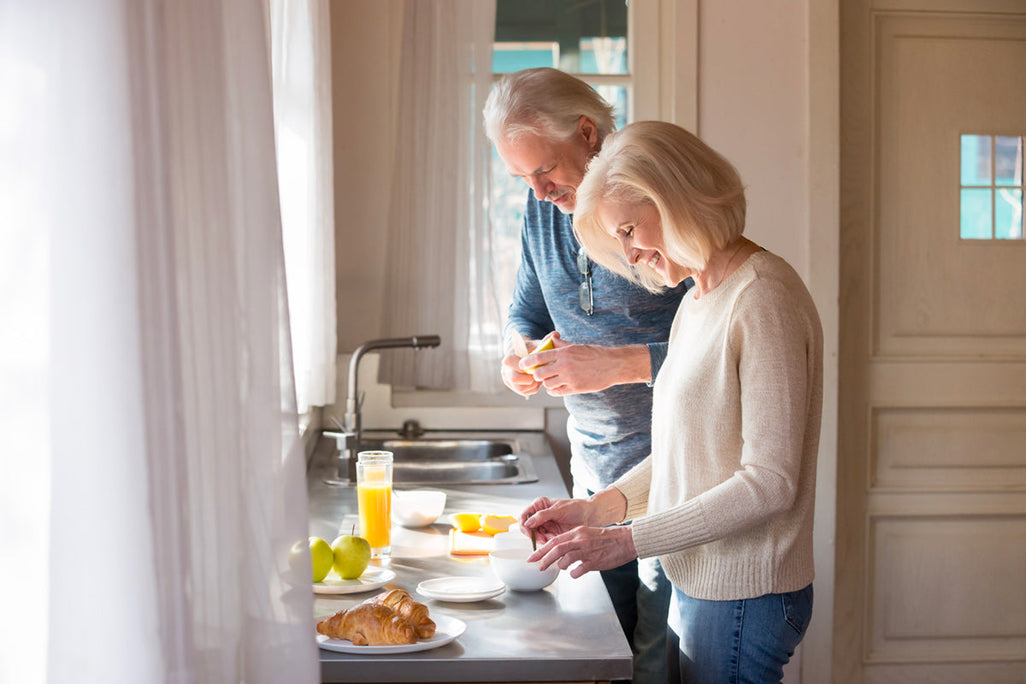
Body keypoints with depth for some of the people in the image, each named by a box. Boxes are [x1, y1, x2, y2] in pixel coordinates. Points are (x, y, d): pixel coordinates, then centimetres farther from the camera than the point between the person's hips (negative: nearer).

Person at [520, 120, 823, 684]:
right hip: (696, 586, 8)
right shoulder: (700, 299, 12)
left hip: (743, 597, -8)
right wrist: (599, 508, 4)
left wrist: (628, 539, -19)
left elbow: (769, 482, -20)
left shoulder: (764, 298, -17)